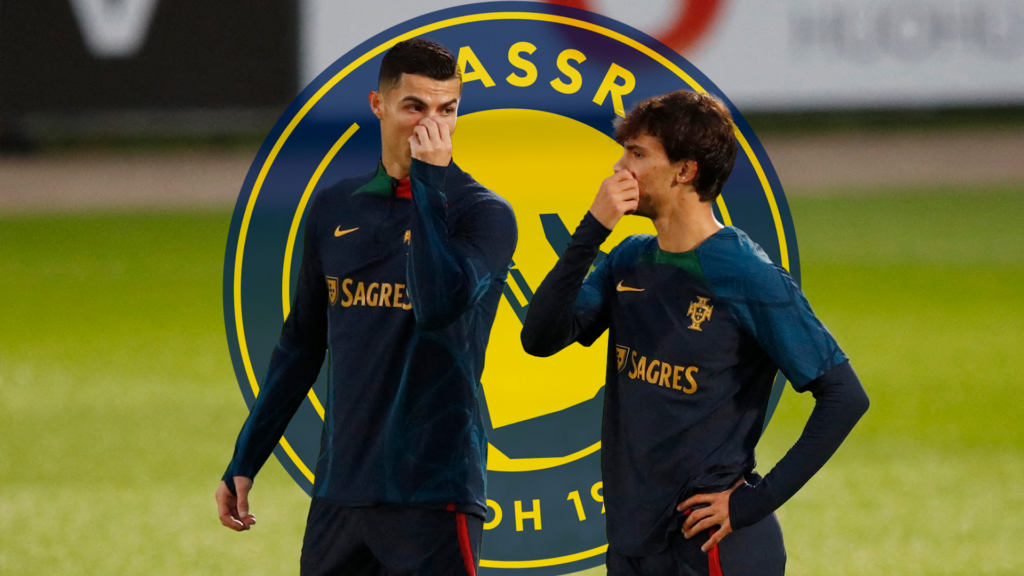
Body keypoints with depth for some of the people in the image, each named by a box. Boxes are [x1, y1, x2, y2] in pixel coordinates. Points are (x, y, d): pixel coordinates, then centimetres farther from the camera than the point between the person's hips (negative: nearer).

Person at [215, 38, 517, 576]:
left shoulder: (484, 213, -4)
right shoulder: (335, 208, 11)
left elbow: (438, 305, -23)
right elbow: (301, 344, 19)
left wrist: (428, 182, -15)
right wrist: (244, 461, 16)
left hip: (432, 491, -5)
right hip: (339, 489, 5)